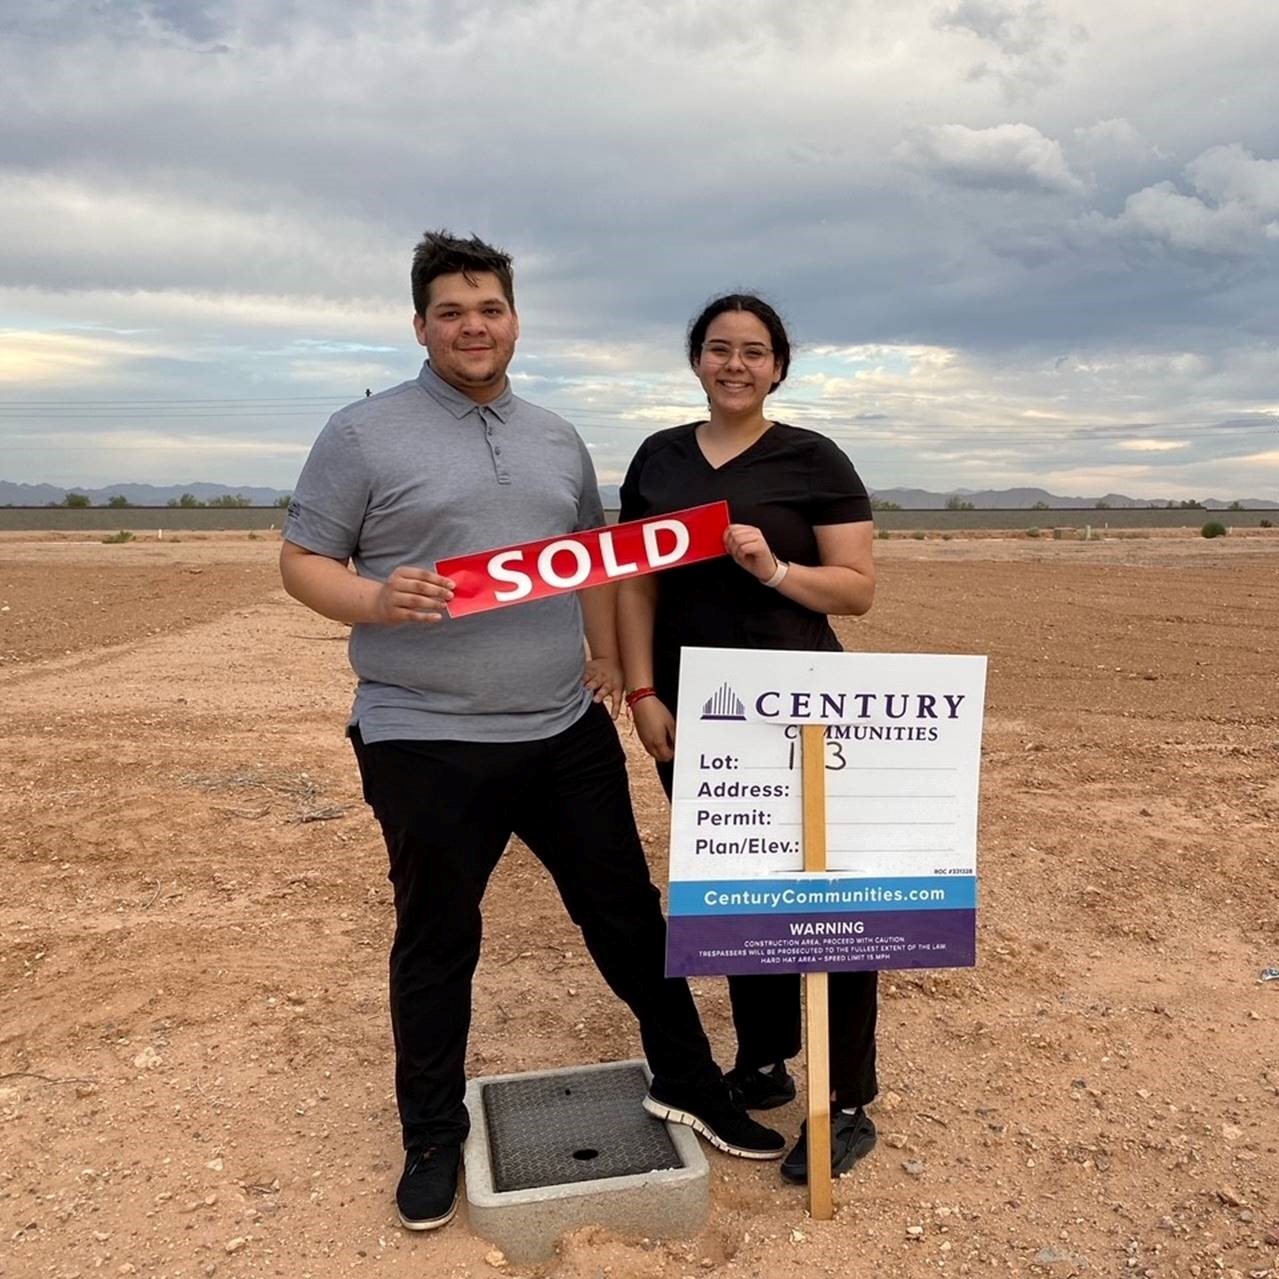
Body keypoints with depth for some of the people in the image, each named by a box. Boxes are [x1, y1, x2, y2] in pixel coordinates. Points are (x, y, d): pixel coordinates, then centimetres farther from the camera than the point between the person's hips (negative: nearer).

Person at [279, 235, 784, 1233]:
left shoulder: (558, 439, 12)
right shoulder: (365, 433, -4)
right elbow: (303, 562, -4)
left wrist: (608, 659, 13)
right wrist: (377, 601, -24)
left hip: (569, 732, 5)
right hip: (427, 742, -4)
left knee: (629, 914, 13)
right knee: (437, 943, 11)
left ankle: (688, 1086, 33)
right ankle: (433, 1137, 33)